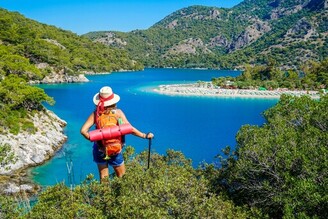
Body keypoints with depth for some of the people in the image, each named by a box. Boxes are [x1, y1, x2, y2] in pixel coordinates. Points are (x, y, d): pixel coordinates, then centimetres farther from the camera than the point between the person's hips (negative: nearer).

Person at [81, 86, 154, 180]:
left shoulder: (95, 114, -9)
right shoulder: (118, 113, -13)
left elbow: (83, 130, -15)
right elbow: (129, 129, -15)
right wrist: (144, 135, -5)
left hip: (99, 150, 2)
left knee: (103, 178, 15)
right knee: (122, 177, 15)